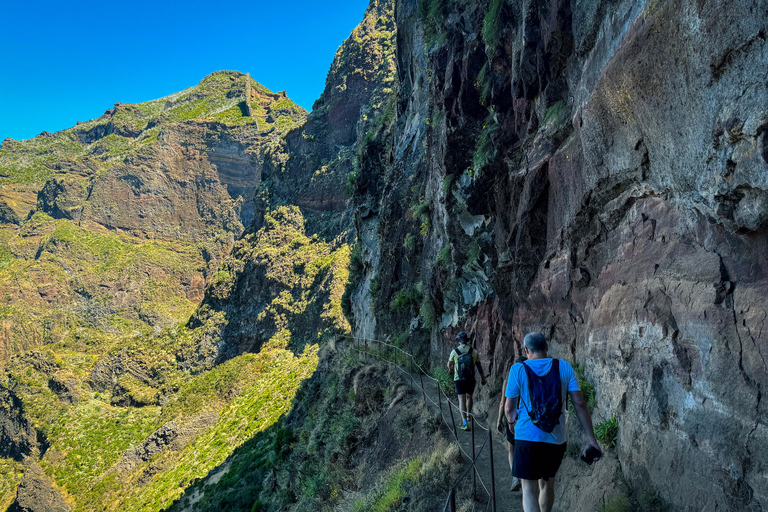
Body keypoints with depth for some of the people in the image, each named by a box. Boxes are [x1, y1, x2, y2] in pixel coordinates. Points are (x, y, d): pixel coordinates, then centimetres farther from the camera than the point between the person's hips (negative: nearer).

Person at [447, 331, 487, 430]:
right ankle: (468, 415, 44)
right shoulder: (474, 351, -3)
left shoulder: (454, 352, -6)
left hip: (459, 379, -2)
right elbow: (479, 366, 5)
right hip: (471, 379, 2)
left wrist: (450, 369, 35)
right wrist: (482, 377, 20)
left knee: (462, 400, -4)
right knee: (469, 397, 25)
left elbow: (449, 364, 11)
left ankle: (464, 423, -15)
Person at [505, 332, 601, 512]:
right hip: (556, 439, 4)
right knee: (547, 484, 23)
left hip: (527, 438, -3)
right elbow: (579, 403, -4)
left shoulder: (518, 369, -6)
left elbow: (509, 407, -2)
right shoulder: (564, 367, 0)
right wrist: (591, 439, 0)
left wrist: (511, 420, 20)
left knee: (529, 489, 2)